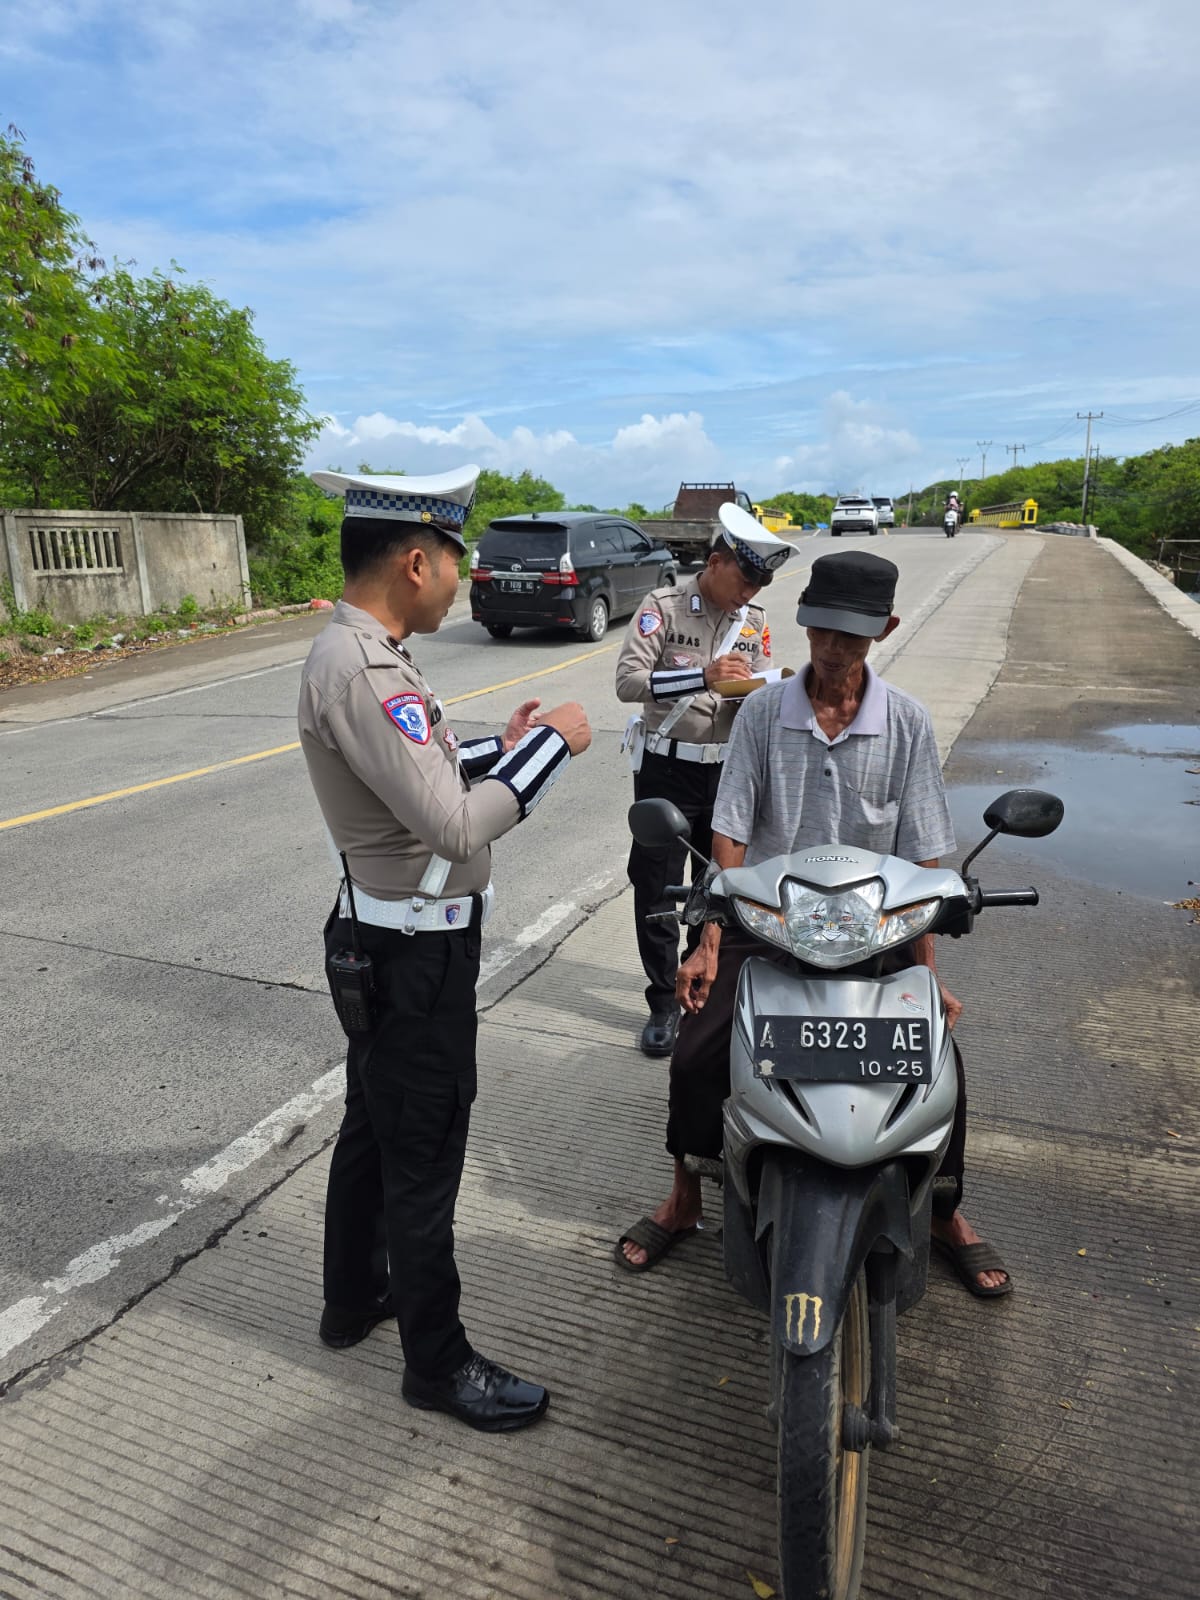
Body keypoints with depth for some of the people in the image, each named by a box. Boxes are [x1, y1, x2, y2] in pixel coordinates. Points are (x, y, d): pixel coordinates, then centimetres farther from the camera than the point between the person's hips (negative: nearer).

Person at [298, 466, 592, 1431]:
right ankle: (437, 1362, 27)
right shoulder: (361, 672, -26)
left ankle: (354, 1298, 45)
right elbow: (454, 827, -30)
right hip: (418, 954, -10)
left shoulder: (366, 654, 7)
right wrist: (550, 743, -19)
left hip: (389, 942, 10)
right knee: (424, 1161, 6)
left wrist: (503, 745, 6)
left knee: (373, 1126, 24)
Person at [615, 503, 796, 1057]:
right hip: (667, 768, -4)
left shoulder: (754, 622, 6)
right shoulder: (663, 606, -9)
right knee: (656, 887, 2)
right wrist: (703, 678, -31)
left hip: (727, 771, 4)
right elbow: (628, 681, -20)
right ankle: (664, 1002, 16)